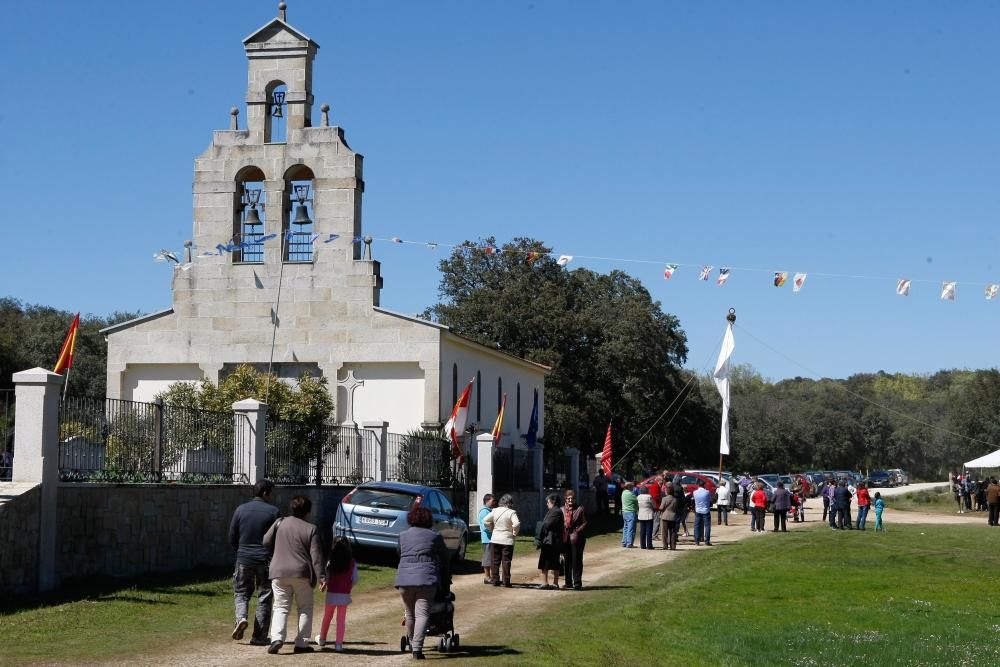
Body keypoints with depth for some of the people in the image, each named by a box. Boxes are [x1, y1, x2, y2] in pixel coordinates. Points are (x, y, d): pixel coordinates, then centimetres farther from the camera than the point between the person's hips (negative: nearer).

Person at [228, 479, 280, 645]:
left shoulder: (240, 510, 1)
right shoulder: (273, 511, -6)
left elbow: (232, 539, 5)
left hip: (243, 559, 2)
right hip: (265, 560, -2)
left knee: (241, 593, 16)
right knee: (264, 598, 7)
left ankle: (241, 618, -12)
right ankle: (259, 636, 7)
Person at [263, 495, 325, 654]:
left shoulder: (279, 523, 2)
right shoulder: (310, 529, -4)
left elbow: (266, 542, 7)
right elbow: (316, 556, -8)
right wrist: (321, 576, -7)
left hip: (279, 573, 2)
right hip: (302, 574, -2)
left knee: (281, 607, 7)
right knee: (305, 608, 12)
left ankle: (277, 638, -15)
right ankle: (301, 644, 8)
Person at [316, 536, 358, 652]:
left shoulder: (330, 561, -6)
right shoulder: (352, 562, -4)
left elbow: (326, 577, -8)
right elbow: (355, 579, -2)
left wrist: (323, 585, 11)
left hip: (331, 593, 0)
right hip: (345, 594, 0)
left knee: (327, 616, 18)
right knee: (341, 619, 5)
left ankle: (322, 638, 34)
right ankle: (339, 644, 2)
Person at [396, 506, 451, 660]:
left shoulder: (403, 535, 15)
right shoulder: (435, 536, 9)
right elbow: (445, 557, 17)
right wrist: (446, 573, 34)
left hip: (404, 578, 3)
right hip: (427, 578, -2)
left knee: (409, 613, 17)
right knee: (422, 613, -6)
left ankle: (412, 643, 31)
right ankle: (417, 648, -16)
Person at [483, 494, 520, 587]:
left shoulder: (495, 511, -1)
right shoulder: (511, 512, -12)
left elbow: (485, 521, -3)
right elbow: (516, 524, -25)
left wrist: (492, 529, 9)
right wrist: (515, 532, -8)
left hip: (495, 539, 3)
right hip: (507, 540, -3)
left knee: (495, 561, 12)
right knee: (506, 561, 2)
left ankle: (495, 580, 14)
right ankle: (506, 582, 2)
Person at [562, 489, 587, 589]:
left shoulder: (580, 509, 0)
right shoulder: (562, 509, 10)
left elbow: (585, 523, -2)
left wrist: (577, 531, -14)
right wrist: (562, 533, -1)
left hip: (576, 538, -4)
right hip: (565, 538, 4)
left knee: (576, 560, -4)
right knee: (567, 560, 9)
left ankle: (577, 582, -1)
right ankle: (568, 582, 17)